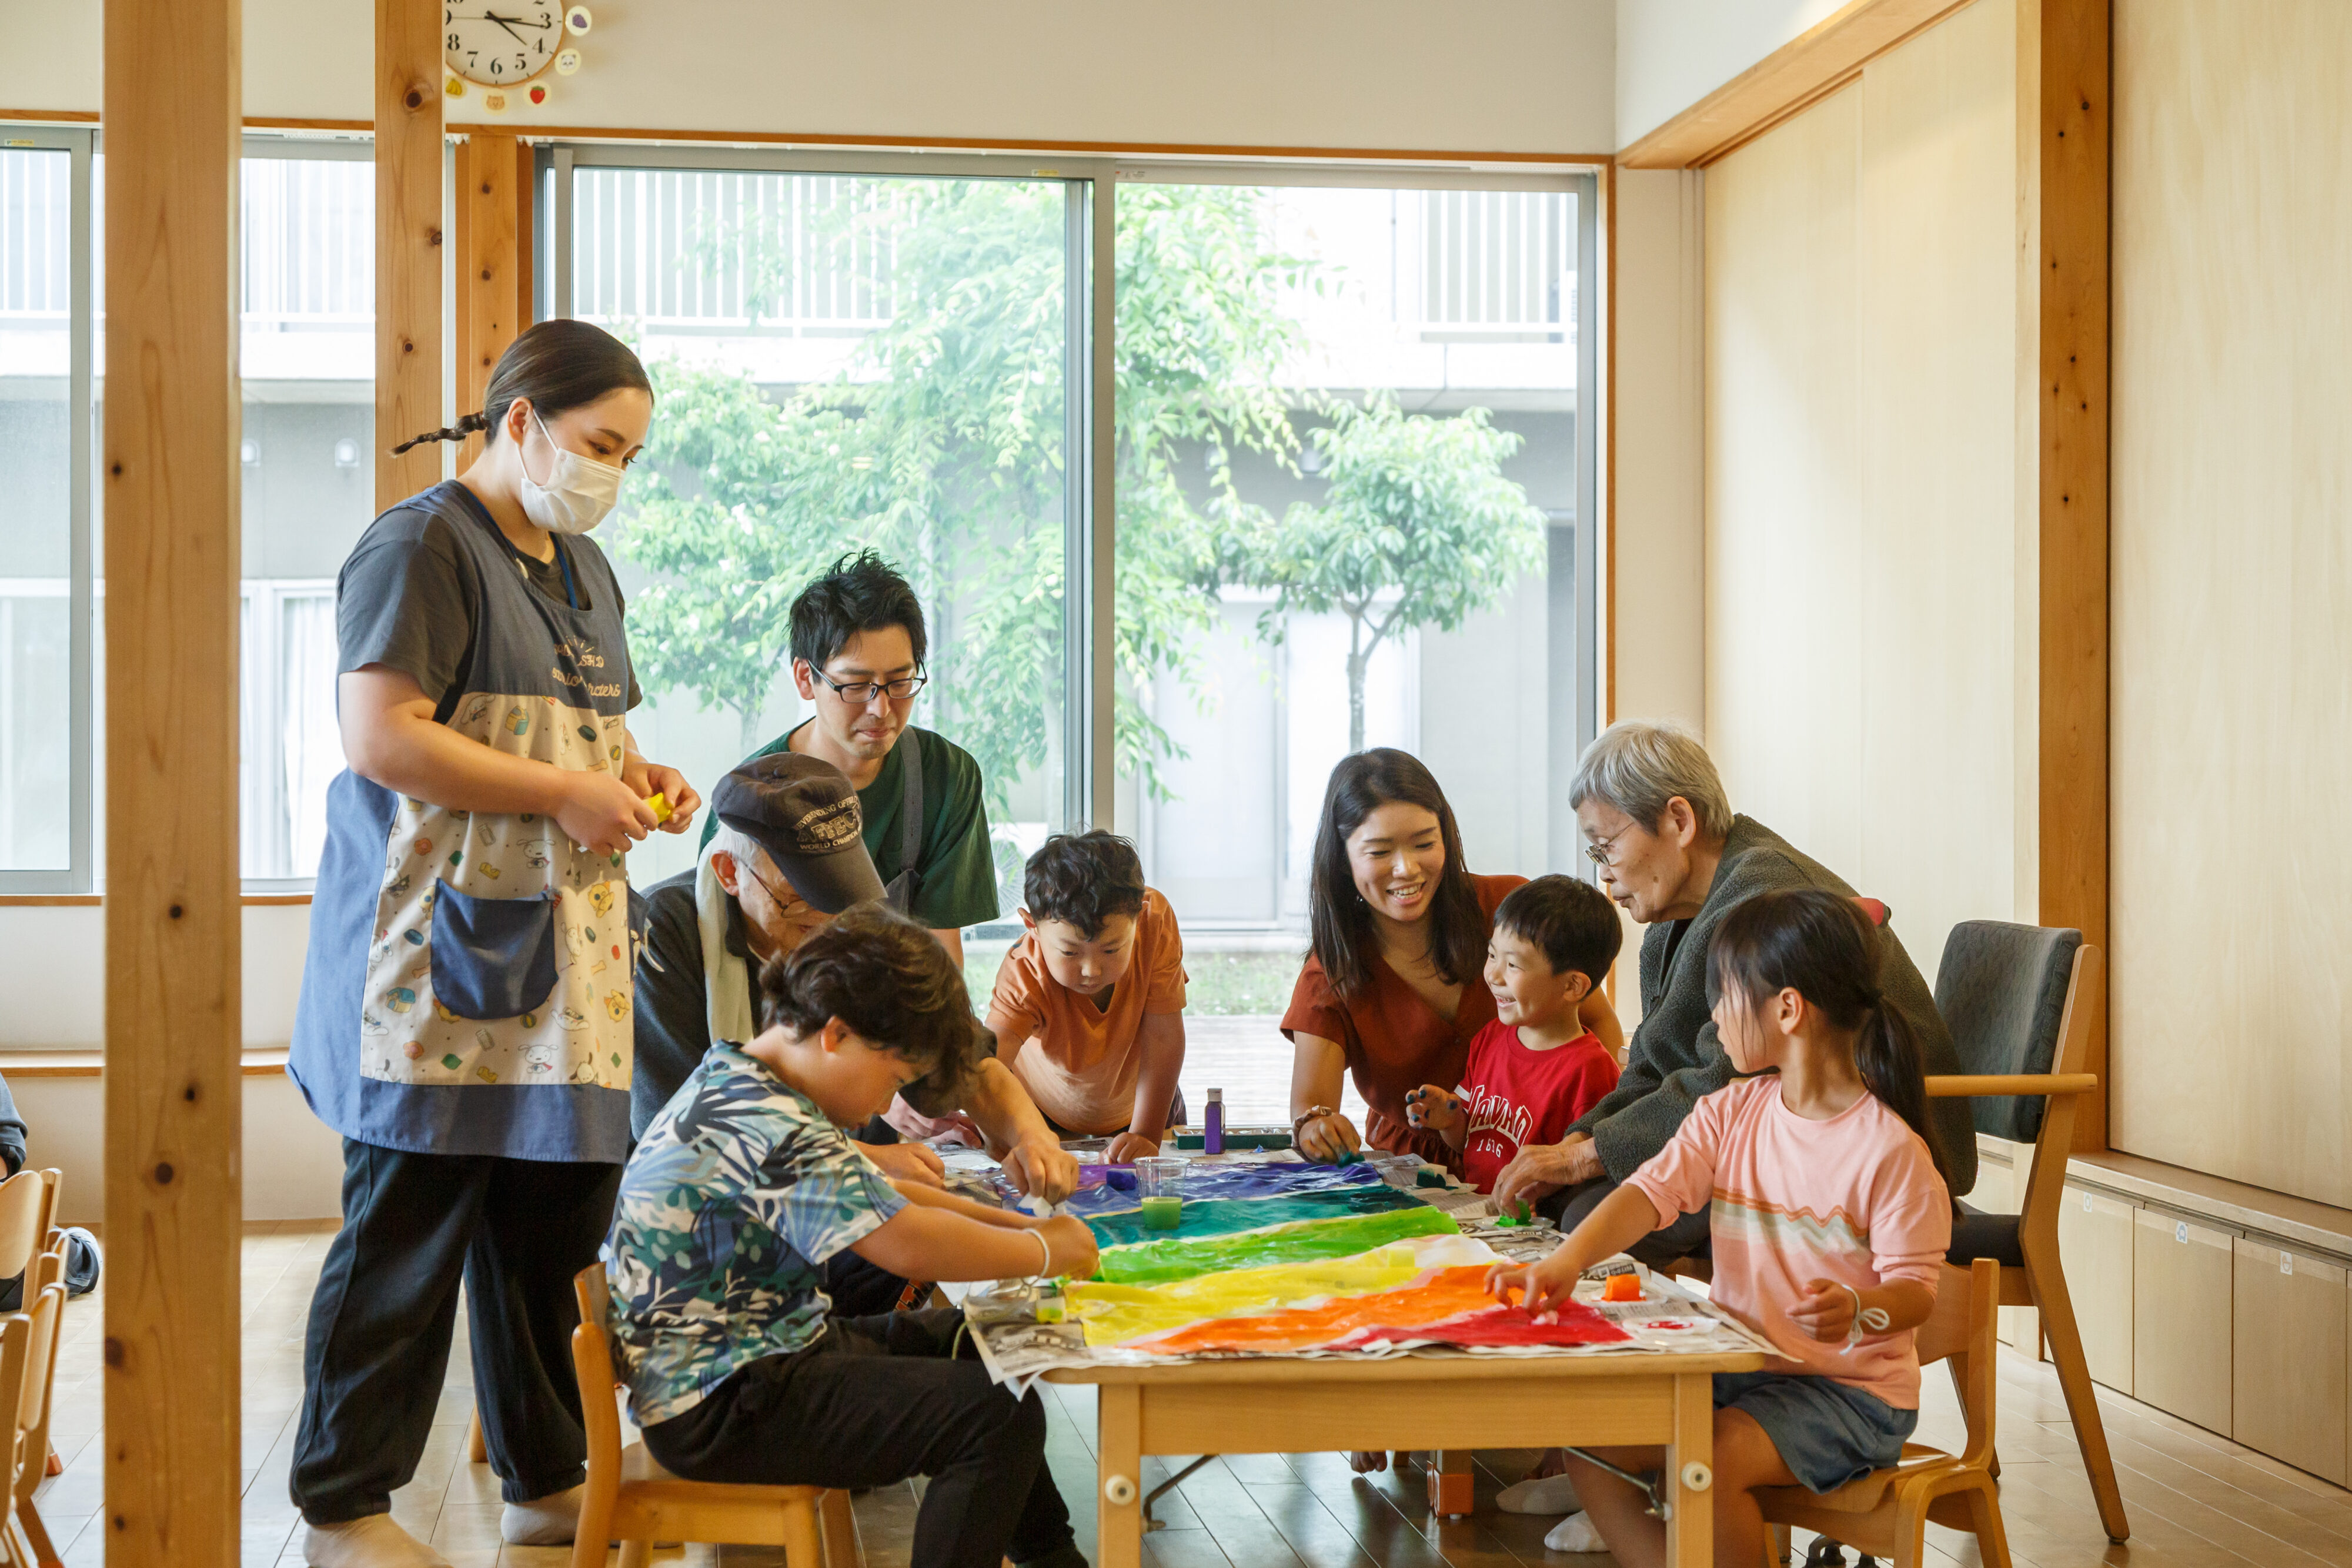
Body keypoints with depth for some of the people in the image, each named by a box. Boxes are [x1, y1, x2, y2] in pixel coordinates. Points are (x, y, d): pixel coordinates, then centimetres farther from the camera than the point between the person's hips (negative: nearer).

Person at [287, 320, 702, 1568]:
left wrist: (634, 776, 10)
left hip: (563, 951, 8)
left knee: (557, 1220, 10)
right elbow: (380, 736, -17)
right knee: (408, 1231, -4)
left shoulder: (583, 569, 21)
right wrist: (565, 792, -16)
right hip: (436, 955, -8)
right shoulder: (422, 547, -8)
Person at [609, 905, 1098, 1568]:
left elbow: (880, 1200, 19)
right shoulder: (767, 1126, -24)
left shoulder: (734, 1081, 11)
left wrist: (1018, 1225, 9)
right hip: (719, 1407, -12)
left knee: (971, 1342, 22)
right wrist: (1048, 1251, -15)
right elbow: (906, 1243, -30)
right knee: (1000, 1416, -19)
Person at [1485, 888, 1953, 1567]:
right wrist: (1566, 1261, -26)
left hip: (1850, 1387, -6)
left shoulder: (1890, 1149, -15)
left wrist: (1861, 1310, -37)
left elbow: (1917, 1289, -13)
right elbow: (1653, 1191, -10)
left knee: (1715, 1459, -30)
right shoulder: (1728, 1115, 3)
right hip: (1737, 1364, 7)